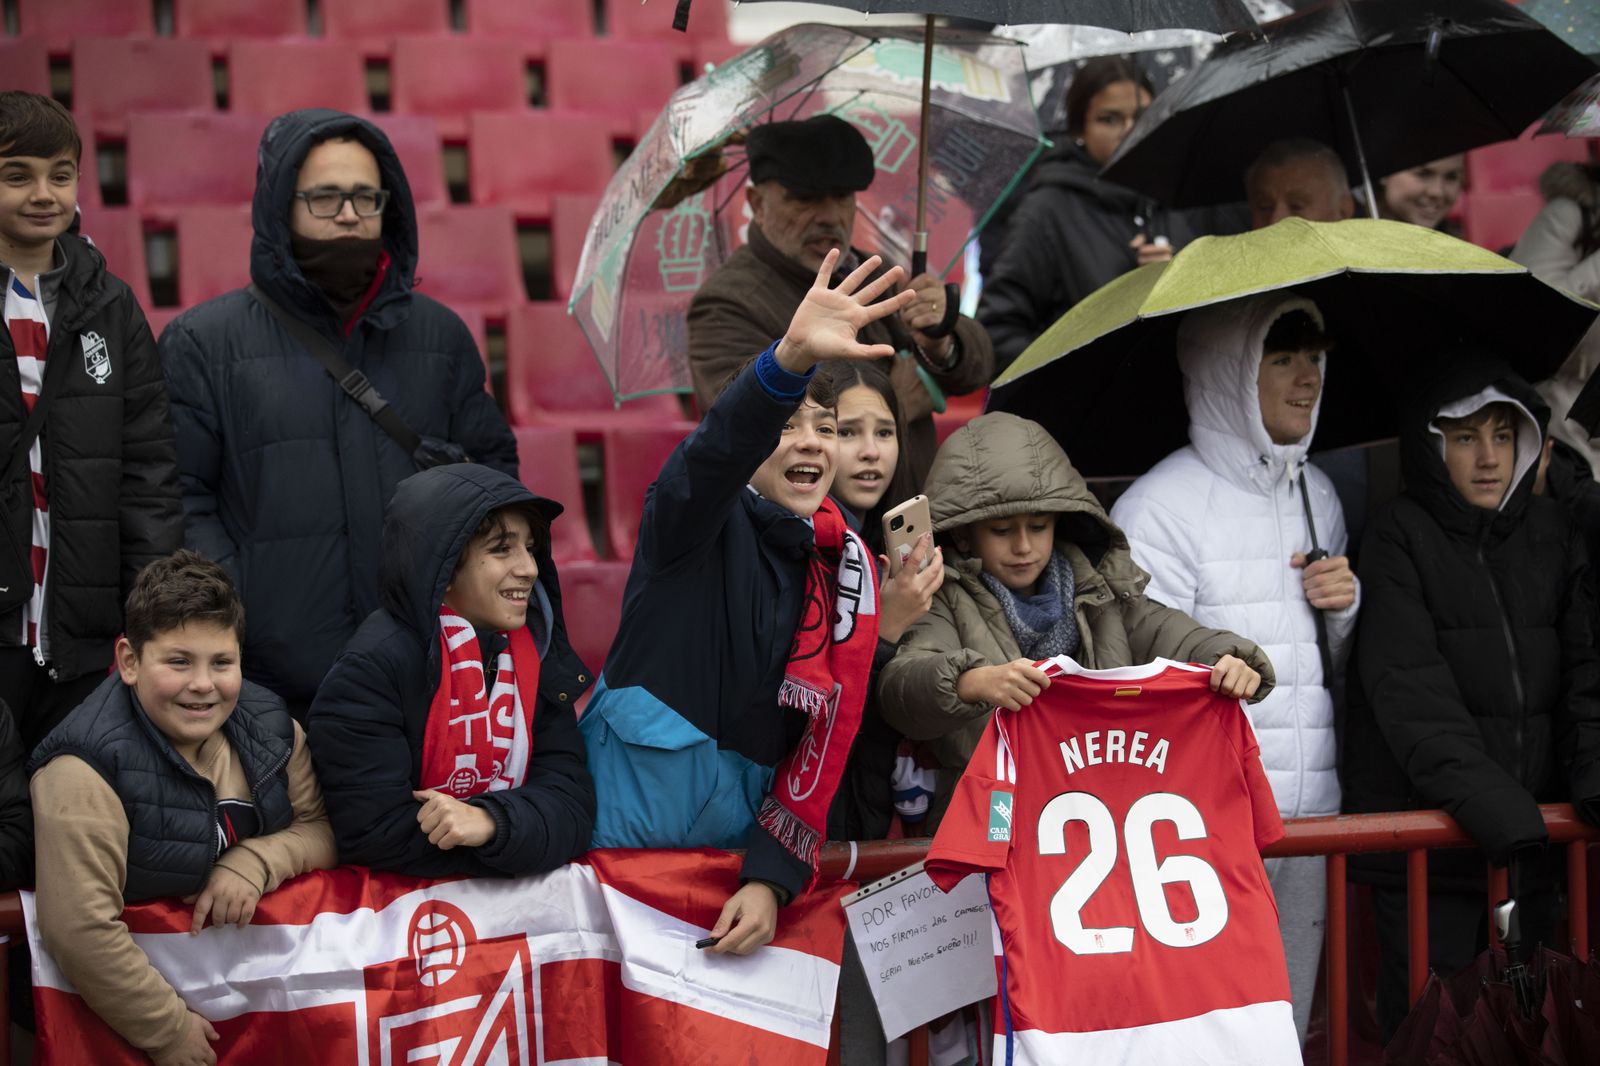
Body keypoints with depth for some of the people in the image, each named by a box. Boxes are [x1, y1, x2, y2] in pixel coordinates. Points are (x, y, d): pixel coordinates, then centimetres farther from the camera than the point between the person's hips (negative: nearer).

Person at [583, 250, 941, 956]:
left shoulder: (845, 571, 10)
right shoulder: (695, 519, -3)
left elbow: (826, 742, 6)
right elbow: (717, 452, -29)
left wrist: (771, 879, -5)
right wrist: (790, 359, -48)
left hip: (738, 819, 5)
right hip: (630, 801, -5)